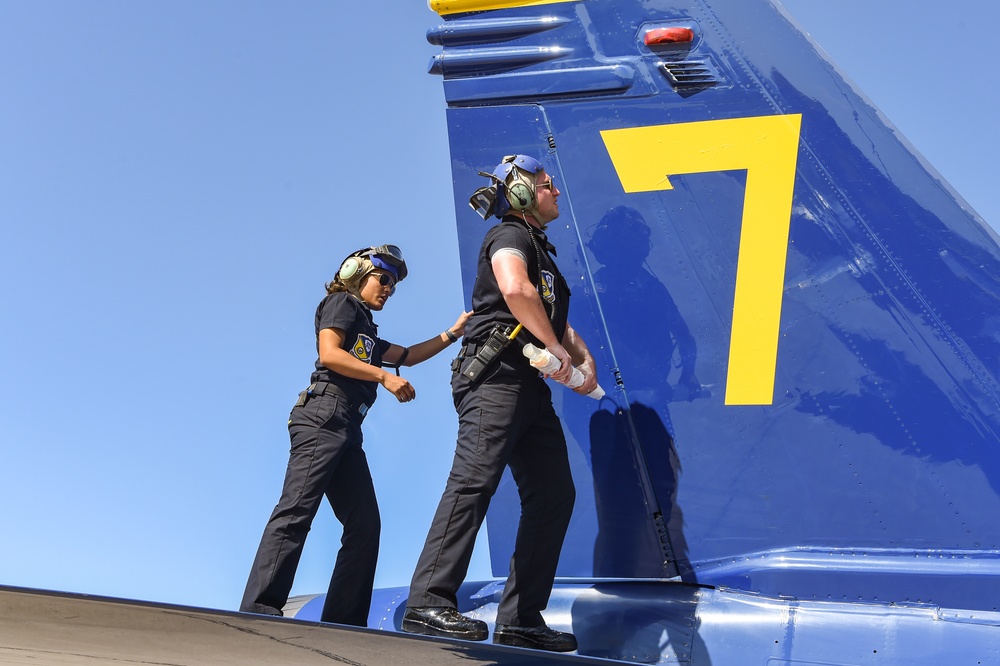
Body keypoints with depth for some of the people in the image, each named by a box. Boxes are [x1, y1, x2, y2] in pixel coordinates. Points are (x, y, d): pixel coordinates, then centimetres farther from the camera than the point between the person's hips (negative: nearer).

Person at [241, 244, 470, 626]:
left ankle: (343, 622, 2)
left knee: (365, 523, 1)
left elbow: (407, 355, 36)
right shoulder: (342, 302, 8)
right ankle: (259, 610, -21)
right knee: (296, 511, -18)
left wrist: (452, 333, 30)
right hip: (323, 418, -9)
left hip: (347, 430, 9)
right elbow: (329, 353, -8)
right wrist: (384, 377, -8)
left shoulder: (367, 331, 33)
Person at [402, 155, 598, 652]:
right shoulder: (510, 236, 1)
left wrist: (584, 358, 6)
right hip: (497, 375, -9)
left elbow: (558, 320, 26)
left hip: (531, 387, 10)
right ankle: (429, 602, -19)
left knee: (554, 495, 4)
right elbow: (515, 289, -22)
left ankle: (520, 620, 8)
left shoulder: (541, 251, 29)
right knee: (474, 480, -20)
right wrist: (557, 348, -14)